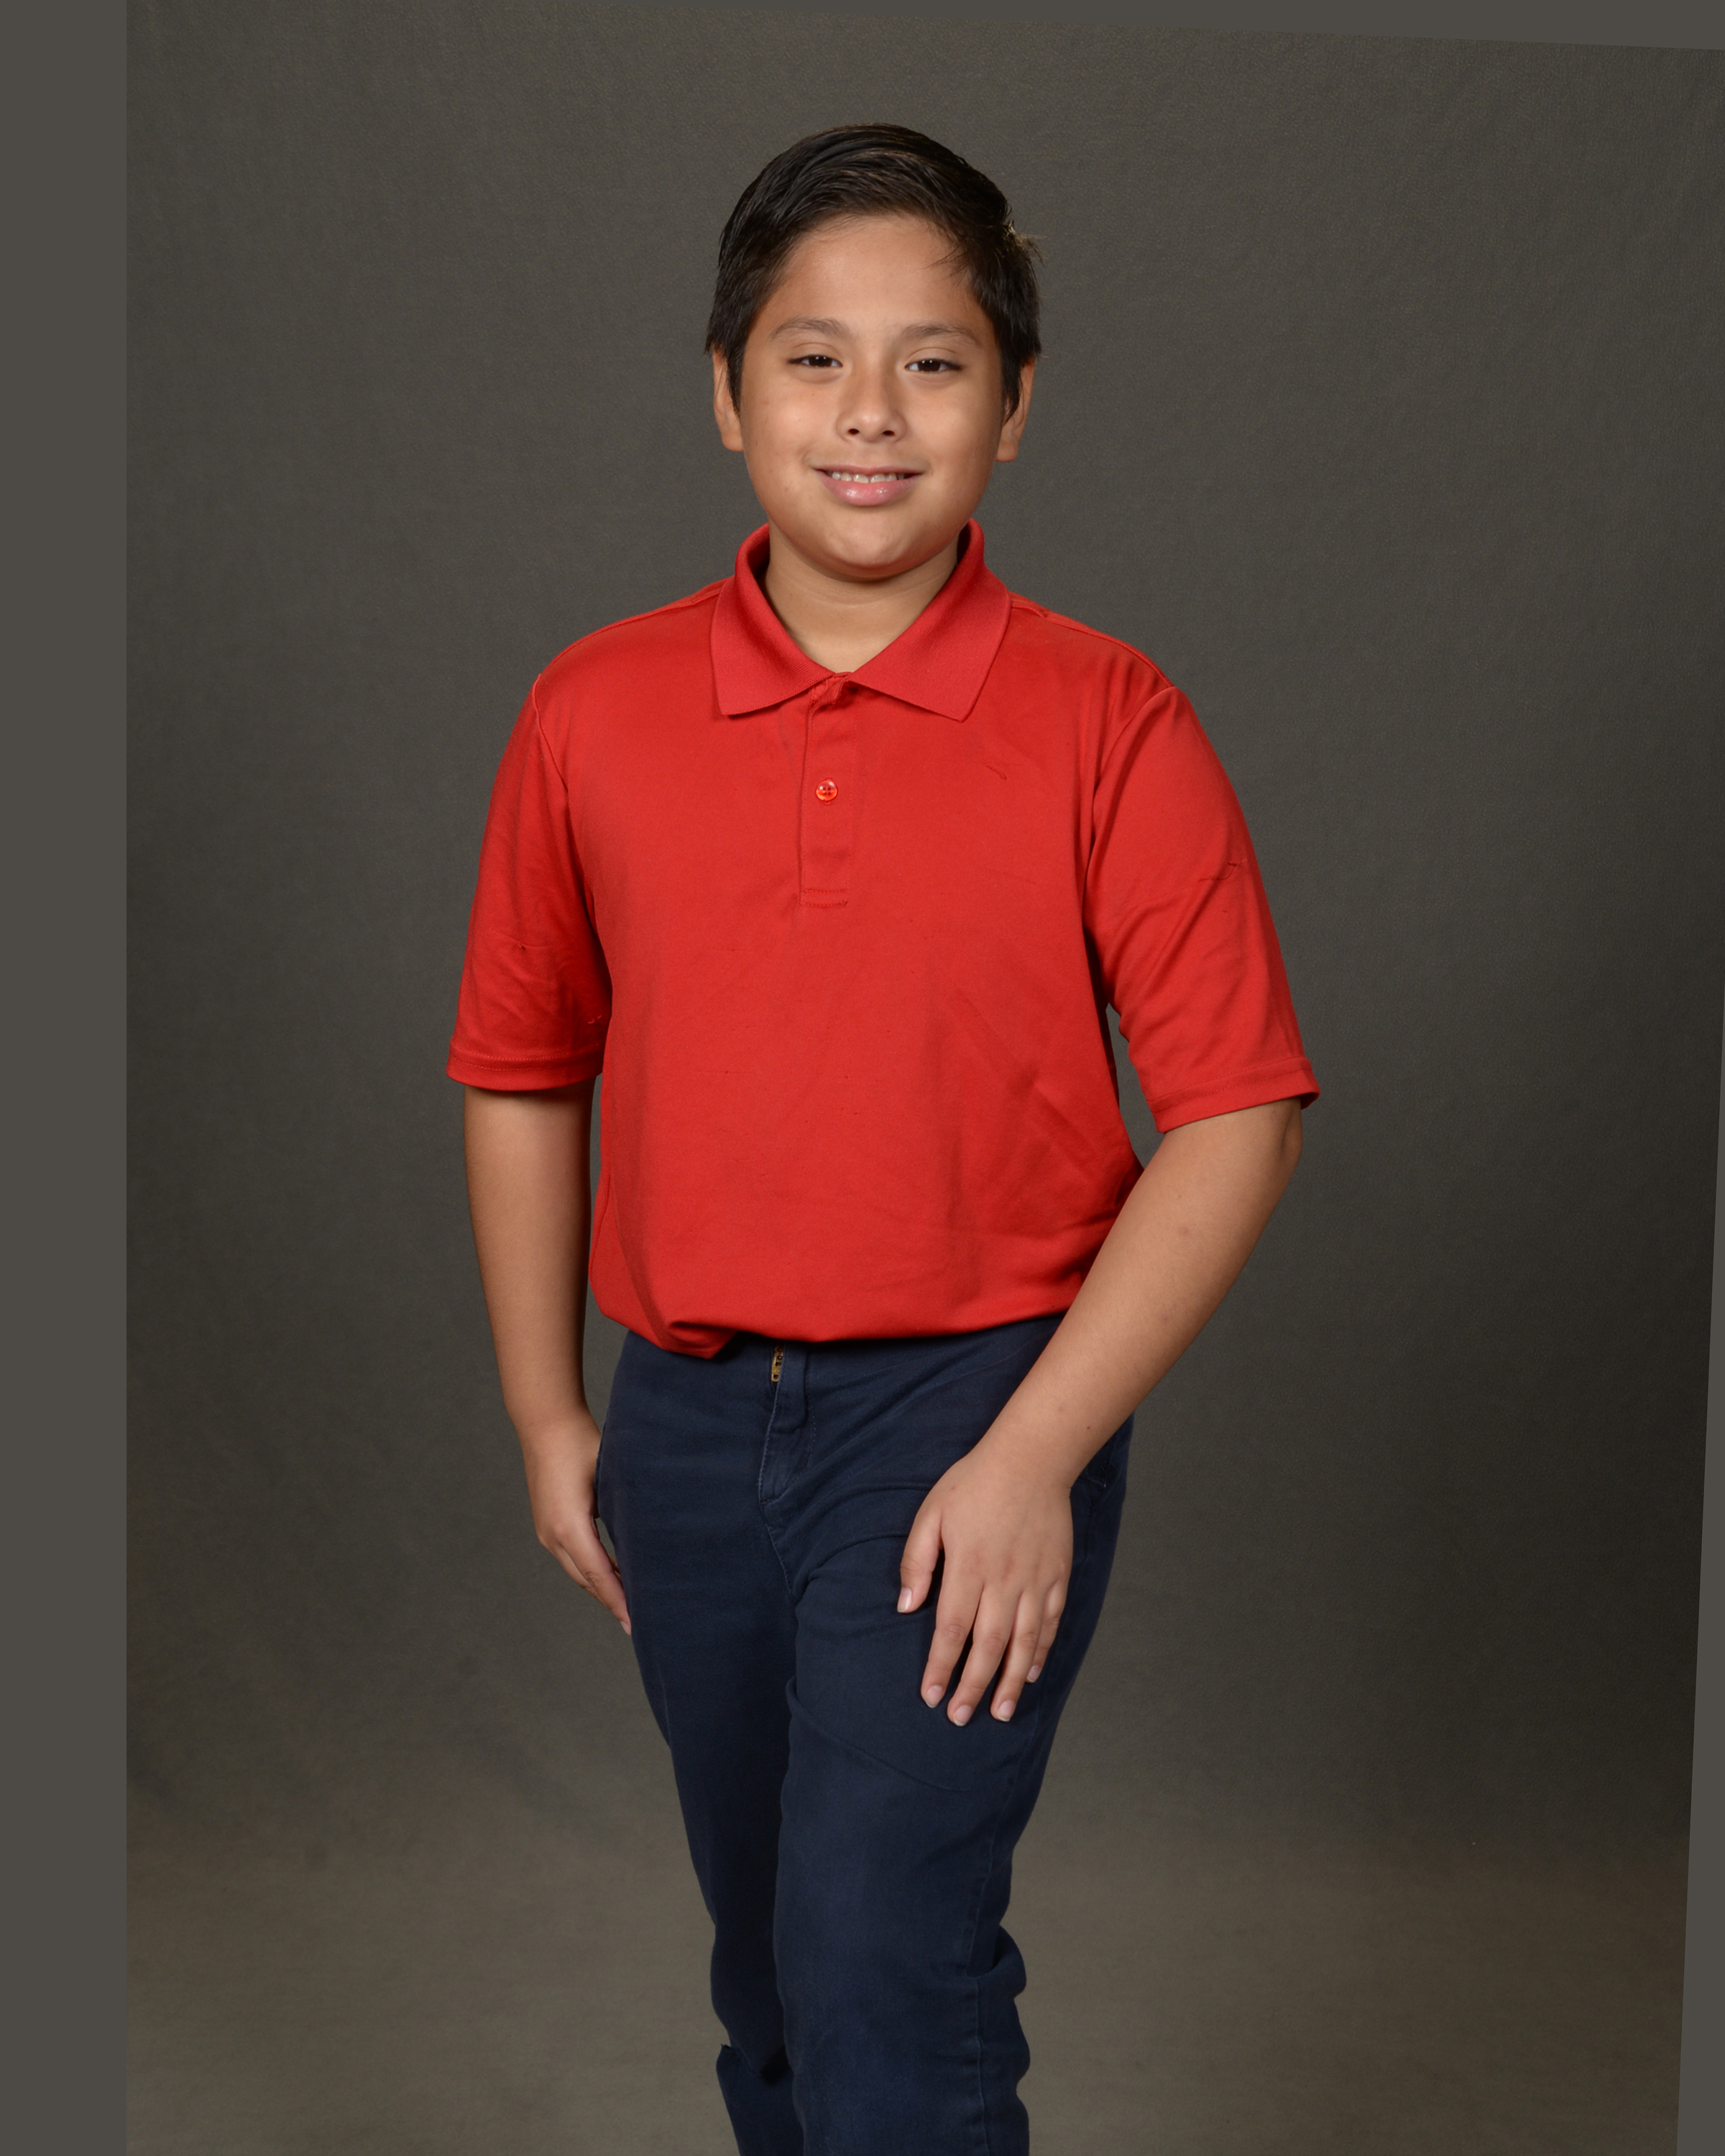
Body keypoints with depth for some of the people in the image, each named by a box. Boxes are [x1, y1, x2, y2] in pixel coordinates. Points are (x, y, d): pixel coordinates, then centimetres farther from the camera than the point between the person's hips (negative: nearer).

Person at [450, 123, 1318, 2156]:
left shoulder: (1104, 723, -9)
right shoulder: (592, 713, 0)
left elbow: (1237, 1114, -10)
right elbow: (522, 1078, 9)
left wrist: (1031, 1456, -15)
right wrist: (547, 1417, 9)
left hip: (976, 1408, -4)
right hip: (688, 1417, 4)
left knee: (886, 1955, -7)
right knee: (770, 1956, 20)